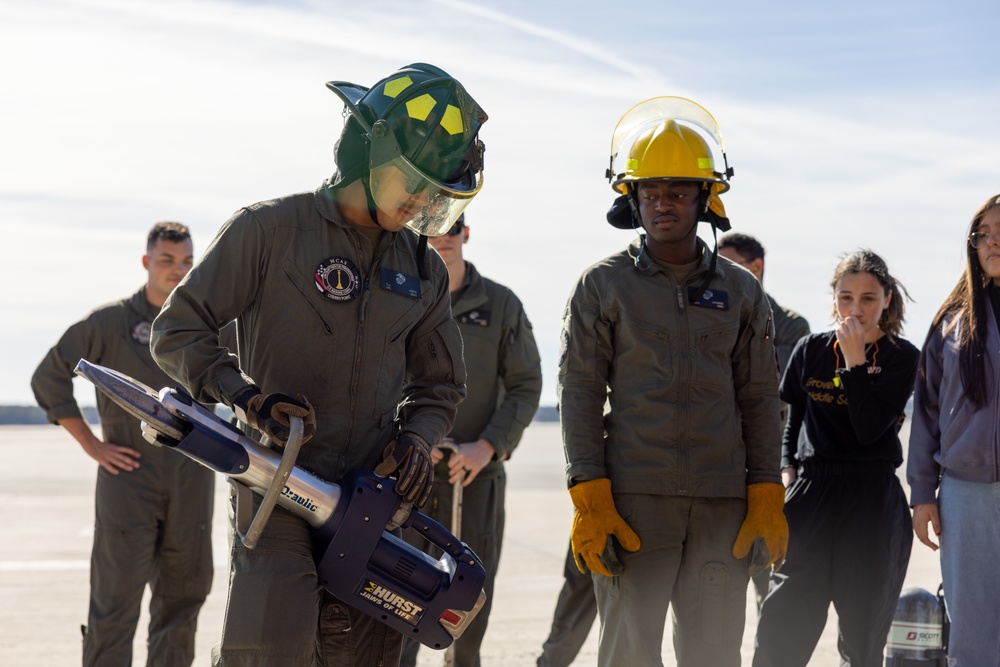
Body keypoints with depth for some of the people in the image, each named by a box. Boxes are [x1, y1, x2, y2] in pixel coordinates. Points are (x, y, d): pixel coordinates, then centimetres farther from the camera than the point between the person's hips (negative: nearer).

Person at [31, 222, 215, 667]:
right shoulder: (112, 320, -2)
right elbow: (49, 378, -2)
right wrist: (91, 445, -5)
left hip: (191, 476, 4)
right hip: (129, 472, -4)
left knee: (183, 596, 8)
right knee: (116, 597, -6)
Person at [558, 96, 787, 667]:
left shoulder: (741, 292, 11)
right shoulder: (602, 286, 5)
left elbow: (760, 400, 12)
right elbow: (580, 394, 1)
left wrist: (767, 499, 4)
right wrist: (590, 500, -8)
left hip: (723, 508, 2)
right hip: (634, 501, -2)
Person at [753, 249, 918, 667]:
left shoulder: (901, 358, -2)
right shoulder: (810, 351, 6)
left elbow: (869, 429, -14)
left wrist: (855, 361, -15)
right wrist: (787, 469, 5)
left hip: (873, 506, -2)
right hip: (811, 492, 2)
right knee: (779, 631, -8)